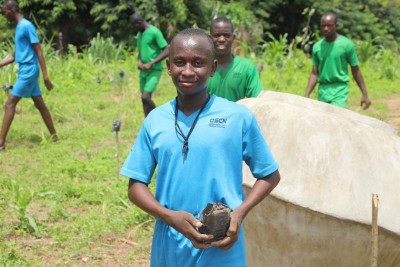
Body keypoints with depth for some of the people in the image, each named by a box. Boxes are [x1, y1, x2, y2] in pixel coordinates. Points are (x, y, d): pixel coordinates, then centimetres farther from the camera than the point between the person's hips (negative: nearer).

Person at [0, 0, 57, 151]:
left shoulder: (27, 26, -13)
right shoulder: (18, 27, 16)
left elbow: (39, 51, -16)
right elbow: (15, 56, 22)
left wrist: (45, 76, -18)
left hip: (28, 71, -10)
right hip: (25, 71, 10)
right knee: (40, 104, 12)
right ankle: (54, 137, 18)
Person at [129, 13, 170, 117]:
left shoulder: (154, 32, -13)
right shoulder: (139, 34, 13)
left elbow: (167, 51, -17)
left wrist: (151, 64, -21)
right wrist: (139, 61, -1)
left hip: (154, 70, -8)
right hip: (143, 71, 8)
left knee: (146, 97, -19)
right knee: (144, 98, 9)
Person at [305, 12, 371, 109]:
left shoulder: (347, 44, -4)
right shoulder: (317, 47, 6)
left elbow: (356, 71, 2)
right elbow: (314, 73, 9)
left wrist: (365, 95, 2)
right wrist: (306, 95, 0)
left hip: (340, 91, -4)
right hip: (322, 91, 4)